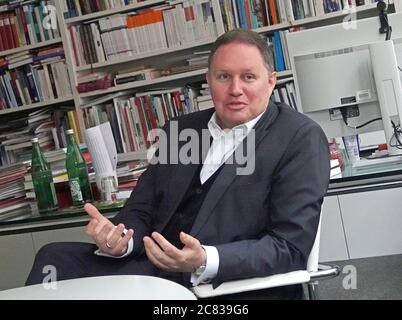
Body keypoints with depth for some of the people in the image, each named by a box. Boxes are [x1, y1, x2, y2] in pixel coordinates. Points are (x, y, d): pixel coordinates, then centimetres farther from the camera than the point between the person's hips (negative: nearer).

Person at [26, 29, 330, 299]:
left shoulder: (302, 138, -4)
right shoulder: (180, 130, 14)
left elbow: (290, 248, -11)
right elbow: (141, 211, 14)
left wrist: (205, 261, -27)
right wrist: (119, 238, -11)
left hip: (237, 286, -5)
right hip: (158, 271, 6)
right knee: (56, 257, -16)